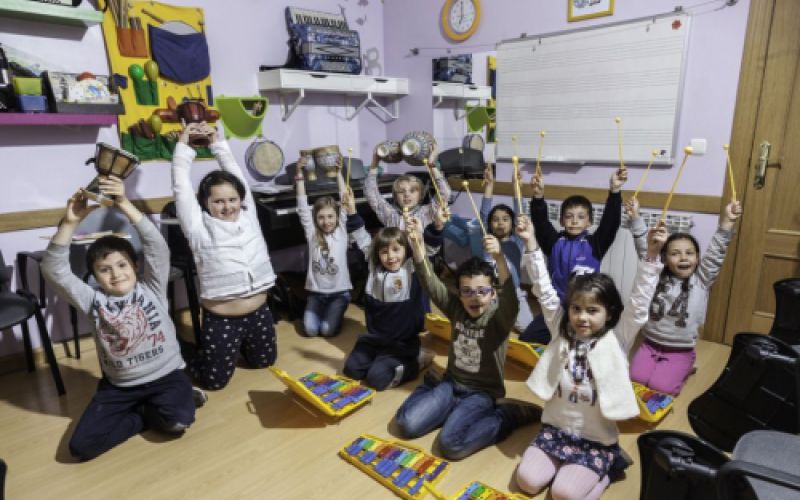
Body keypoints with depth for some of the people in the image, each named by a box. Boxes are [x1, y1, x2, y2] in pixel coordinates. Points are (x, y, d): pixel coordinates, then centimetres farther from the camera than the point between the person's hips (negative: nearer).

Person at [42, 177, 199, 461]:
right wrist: (70, 222, -24)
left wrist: (126, 207, -30)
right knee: (81, 446, -12)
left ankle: (178, 397, 5)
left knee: (177, 422, -29)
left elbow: (158, 249, -20)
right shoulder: (93, 300, -1)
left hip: (166, 375, -3)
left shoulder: (151, 288, -5)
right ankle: (149, 412, 7)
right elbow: (53, 270, -13)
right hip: (118, 386, 3)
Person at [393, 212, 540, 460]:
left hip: (482, 392, -4)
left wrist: (499, 258, -56)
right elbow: (429, 281, -14)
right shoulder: (456, 308, -3)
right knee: (407, 424, -13)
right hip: (451, 383, 4)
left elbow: (510, 298, -37)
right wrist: (416, 243, -31)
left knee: (450, 445, -24)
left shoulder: (499, 317, -15)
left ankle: (509, 415, -3)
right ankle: (456, 410, 13)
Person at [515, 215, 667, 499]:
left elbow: (639, 304, -21)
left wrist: (652, 256, -32)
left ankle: (604, 471, 12)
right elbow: (545, 292, -10)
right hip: (555, 429, 3)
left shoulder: (617, 339, -10)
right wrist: (531, 245, -18)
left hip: (596, 440, -3)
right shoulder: (561, 331, -5)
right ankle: (564, 464, 19)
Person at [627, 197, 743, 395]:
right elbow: (643, 251, -10)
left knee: (660, 388, -14)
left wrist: (726, 223, -34)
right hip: (649, 345, 2)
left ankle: (684, 371, 17)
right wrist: (635, 218, -21)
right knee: (635, 380, -12)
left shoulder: (701, 281, -5)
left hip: (680, 351, -2)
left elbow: (715, 255, -19)